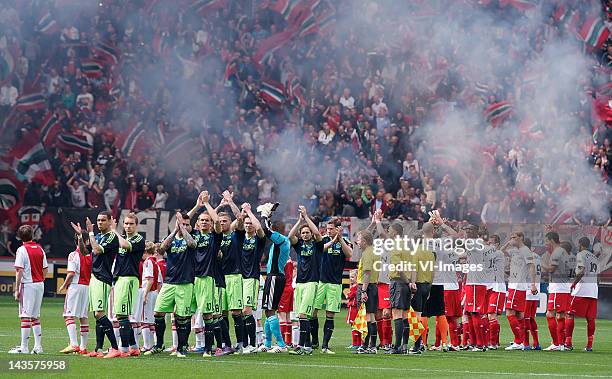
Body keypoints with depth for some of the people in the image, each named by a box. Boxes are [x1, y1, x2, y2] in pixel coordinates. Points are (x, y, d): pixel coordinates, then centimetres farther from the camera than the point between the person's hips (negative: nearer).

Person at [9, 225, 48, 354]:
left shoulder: (22, 250, -10)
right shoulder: (40, 249, 8)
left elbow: (19, 271, -14)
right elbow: (45, 269, 10)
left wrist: (17, 289, -11)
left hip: (28, 285, -6)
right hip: (40, 285, 6)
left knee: (25, 317, -4)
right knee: (36, 317, 13)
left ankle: (24, 347, -5)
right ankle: (38, 346, 11)